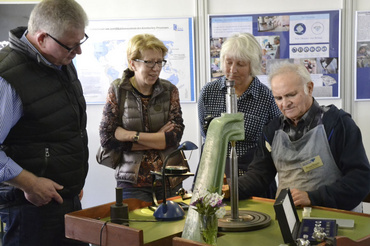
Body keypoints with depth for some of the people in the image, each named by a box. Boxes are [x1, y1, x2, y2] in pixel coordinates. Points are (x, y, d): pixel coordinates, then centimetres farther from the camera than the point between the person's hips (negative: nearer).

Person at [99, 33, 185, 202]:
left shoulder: (170, 90, 4)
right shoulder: (117, 90, -1)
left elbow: (175, 136, -7)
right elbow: (107, 139, -9)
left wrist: (131, 135, -15)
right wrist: (158, 139, -10)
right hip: (132, 183, -2)